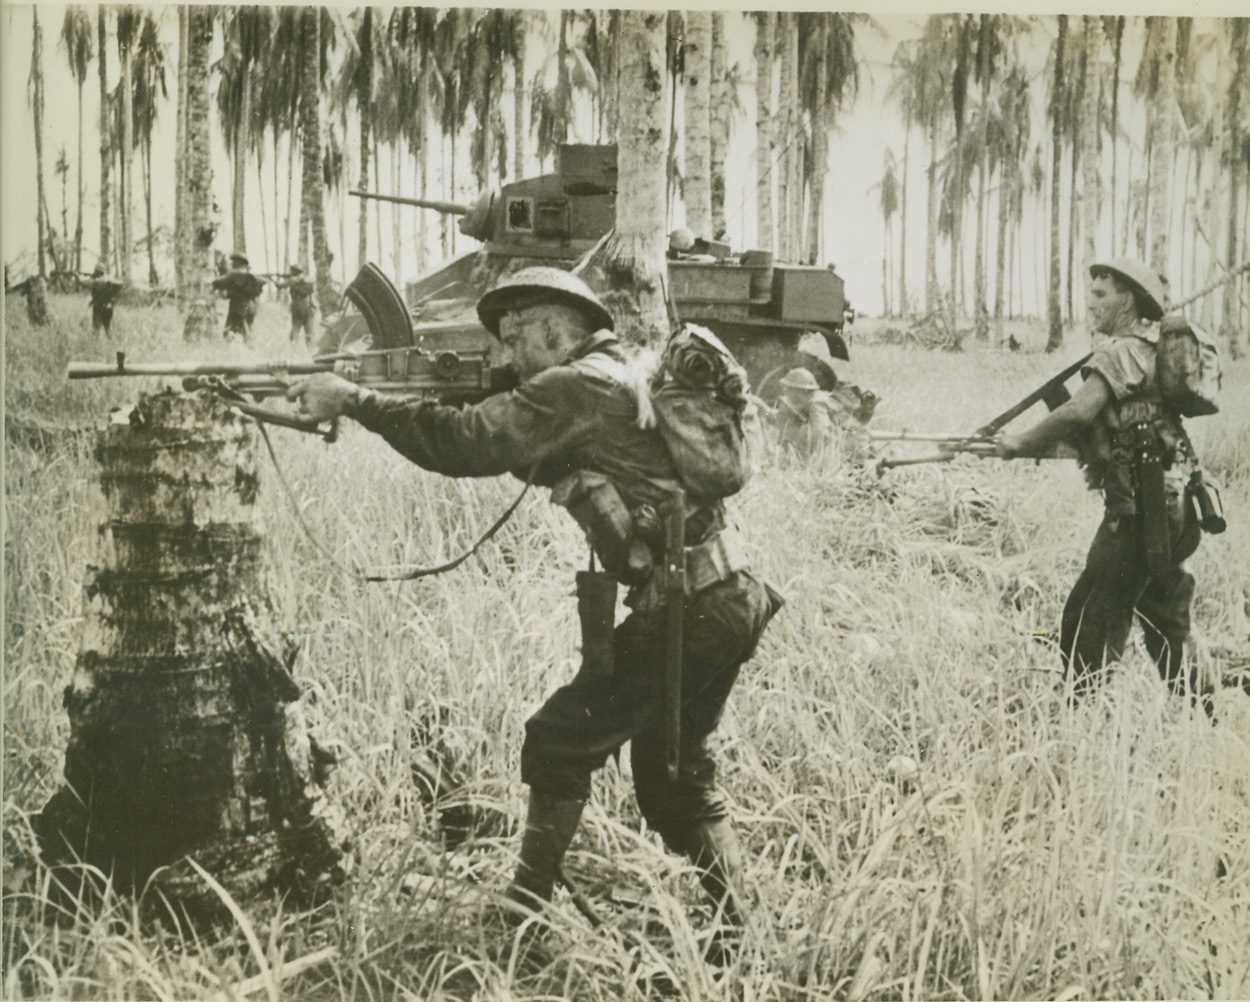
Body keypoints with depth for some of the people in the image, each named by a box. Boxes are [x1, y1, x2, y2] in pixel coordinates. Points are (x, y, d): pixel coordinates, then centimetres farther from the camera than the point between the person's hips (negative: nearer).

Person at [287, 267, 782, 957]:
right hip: (727, 606, 10)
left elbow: (469, 444, -17)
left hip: (682, 611, -10)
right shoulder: (621, 382, 19)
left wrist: (352, 401, -11)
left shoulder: (583, 384, -11)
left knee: (561, 745, 2)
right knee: (676, 777, 20)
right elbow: (520, 453, 23)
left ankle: (525, 912, 11)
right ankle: (736, 932, 19)